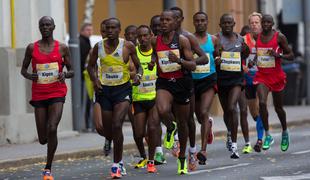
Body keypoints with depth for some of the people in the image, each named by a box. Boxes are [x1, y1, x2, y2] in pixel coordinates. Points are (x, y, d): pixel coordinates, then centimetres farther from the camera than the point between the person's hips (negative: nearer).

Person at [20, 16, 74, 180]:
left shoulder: (62, 48, 3)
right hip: (39, 95, 1)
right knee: (43, 139, 2)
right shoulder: (32, 48, 3)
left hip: (57, 94, -1)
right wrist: (29, 76, -11)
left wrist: (65, 74, -13)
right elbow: (23, 69, 11)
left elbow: (71, 71, 10)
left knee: (52, 129, -21)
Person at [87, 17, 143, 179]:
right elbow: (91, 66, 13)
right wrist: (95, 80, -6)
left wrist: (138, 75, -16)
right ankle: (119, 158, 36)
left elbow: (138, 65, 6)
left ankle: (116, 164, -11)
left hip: (123, 89, -3)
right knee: (108, 129, 8)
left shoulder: (128, 46, -6)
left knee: (117, 125, -19)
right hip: (104, 90, 3)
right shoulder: (99, 46, -1)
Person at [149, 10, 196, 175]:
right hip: (164, 82, 1)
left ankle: (182, 158, 29)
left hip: (182, 82, -1)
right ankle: (170, 128, 5)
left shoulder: (182, 40, -8)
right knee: (162, 110, -31)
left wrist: (179, 60, -28)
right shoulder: (155, 41, 0)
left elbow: (193, 66, -10)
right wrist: (152, 63, -2)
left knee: (183, 122, 11)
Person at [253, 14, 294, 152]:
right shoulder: (256, 37, 4)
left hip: (276, 75, -2)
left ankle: (285, 133, 37)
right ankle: (267, 135, -11)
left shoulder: (279, 37, -6)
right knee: (262, 103, -19)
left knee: (278, 107, 12)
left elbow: (291, 56, -3)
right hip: (262, 75, 2)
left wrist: (278, 54, -20)